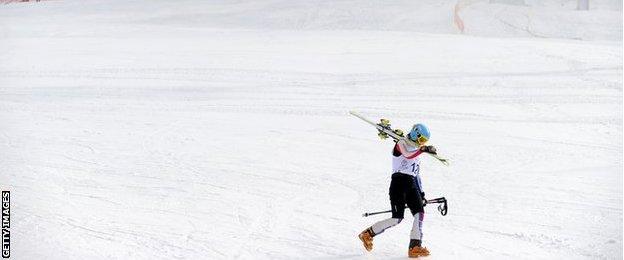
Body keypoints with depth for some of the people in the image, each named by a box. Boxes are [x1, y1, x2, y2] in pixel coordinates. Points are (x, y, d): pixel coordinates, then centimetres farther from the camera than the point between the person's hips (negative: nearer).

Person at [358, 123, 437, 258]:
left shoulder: (416, 151, 25)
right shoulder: (402, 143, 0)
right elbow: (407, 154, -24)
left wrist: (421, 193, 21)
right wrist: (423, 149, -38)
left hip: (412, 185, 8)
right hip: (399, 181, -8)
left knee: (420, 214, -10)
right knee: (397, 218, -13)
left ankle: (415, 247, -12)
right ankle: (368, 234, 3)